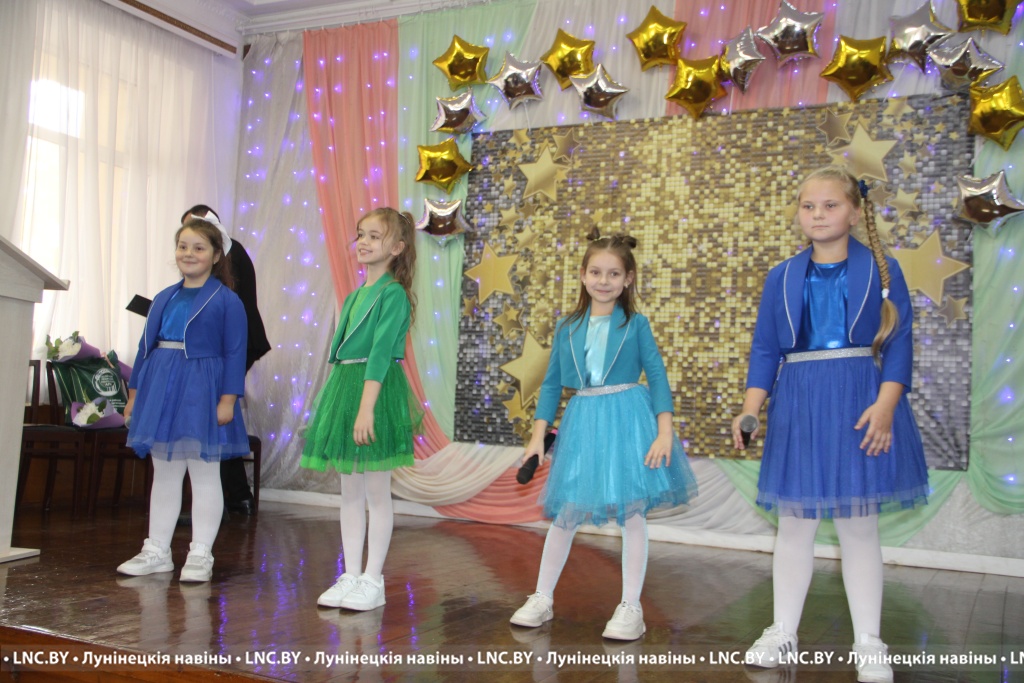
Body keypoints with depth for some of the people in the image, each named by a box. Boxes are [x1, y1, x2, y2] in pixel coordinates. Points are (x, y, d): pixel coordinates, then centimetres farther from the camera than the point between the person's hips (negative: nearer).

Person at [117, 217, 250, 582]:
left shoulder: (226, 301, -4)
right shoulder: (164, 299, 13)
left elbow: (235, 353, -8)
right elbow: (145, 347, 15)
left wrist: (228, 400, -14)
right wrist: (134, 394, 13)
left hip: (201, 394, -6)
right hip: (161, 391, 6)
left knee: (204, 475, 3)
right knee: (163, 474, 13)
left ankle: (200, 554, 12)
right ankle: (157, 551, 23)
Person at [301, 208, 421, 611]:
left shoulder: (393, 293, -9)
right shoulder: (354, 296, 15)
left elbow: (380, 353, -18)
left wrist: (366, 405, -24)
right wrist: (334, 400, 15)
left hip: (378, 389, -8)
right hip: (343, 386, 8)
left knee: (377, 492, 1)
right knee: (349, 491, 12)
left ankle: (373, 580, 11)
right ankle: (351, 576, 21)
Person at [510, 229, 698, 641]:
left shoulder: (635, 325, -1)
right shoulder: (567, 327, 5)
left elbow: (658, 377, -4)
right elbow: (552, 383, 9)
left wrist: (664, 433, -13)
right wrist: (538, 436, 4)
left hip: (628, 419, -2)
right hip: (581, 421, 2)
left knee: (631, 512, 2)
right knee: (564, 512, 8)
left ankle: (630, 608, 15)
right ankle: (542, 599, 23)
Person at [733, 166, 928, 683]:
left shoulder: (881, 270, 0)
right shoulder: (782, 277, 7)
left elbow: (898, 343, -4)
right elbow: (764, 349, 6)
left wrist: (884, 405, -17)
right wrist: (750, 409, -5)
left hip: (859, 403, -2)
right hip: (798, 407, 2)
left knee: (859, 525, 6)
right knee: (793, 522, 10)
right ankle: (783, 632, 24)